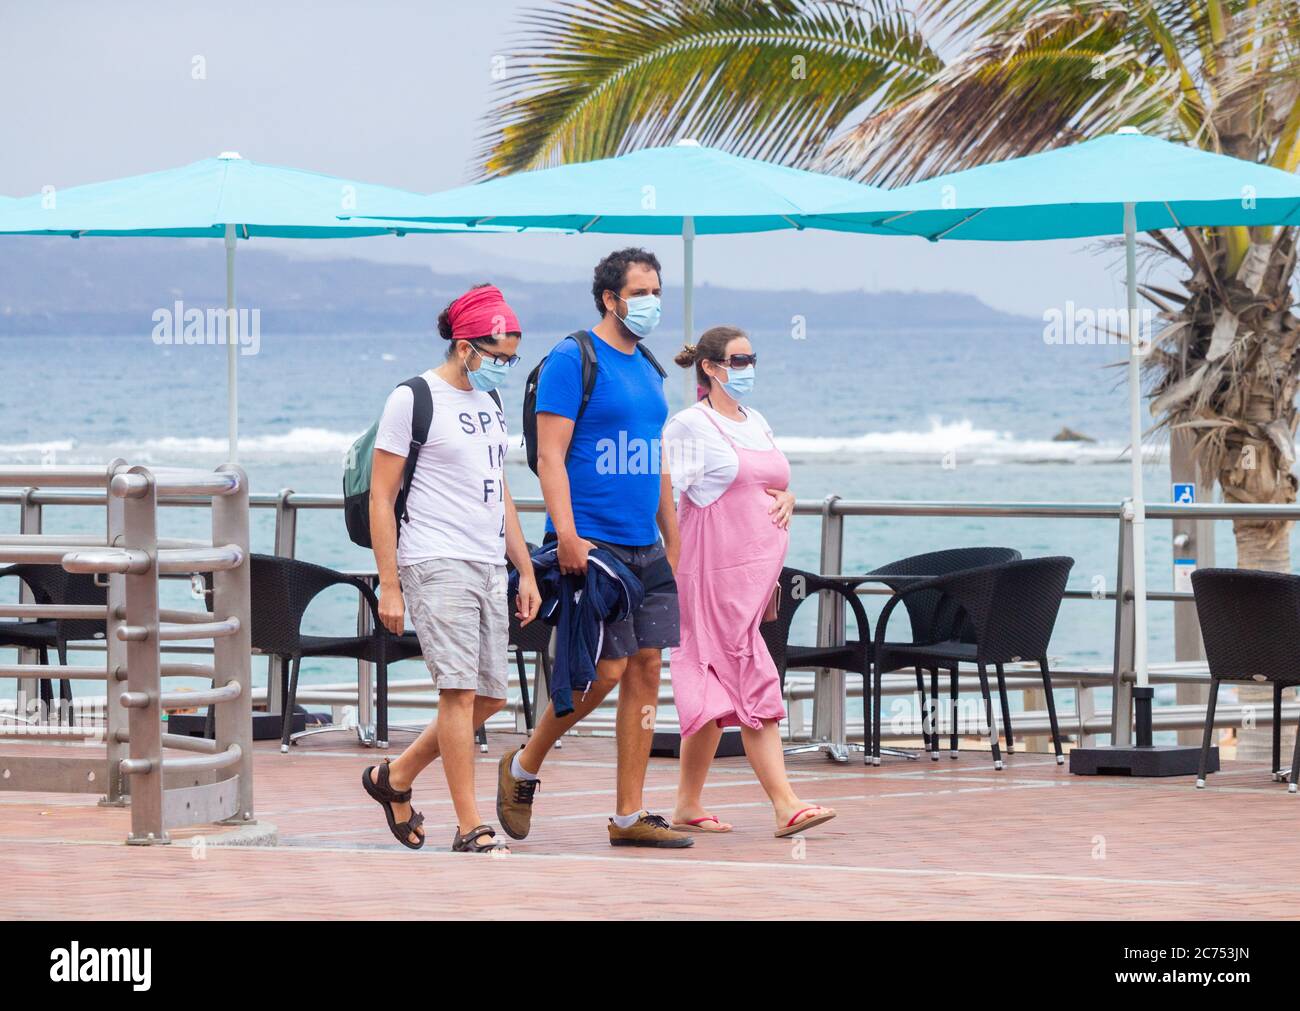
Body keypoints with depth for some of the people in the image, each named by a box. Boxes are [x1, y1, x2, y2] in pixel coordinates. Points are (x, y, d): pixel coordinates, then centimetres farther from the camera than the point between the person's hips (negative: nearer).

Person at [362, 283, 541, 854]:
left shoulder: (490, 404, 18)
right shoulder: (413, 400, -5)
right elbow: (380, 498, -6)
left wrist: (525, 571, 19)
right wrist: (389, 586, -11)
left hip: (488, 566, 8)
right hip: (436, 565, -8)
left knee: (490, 696, 6)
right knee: (460, 689, -13)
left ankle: (395, 778, 23)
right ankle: (470, 829, -10)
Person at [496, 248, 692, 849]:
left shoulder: (648, 371, 17)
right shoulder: (574, 359, -7)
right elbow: (550, 455, -12)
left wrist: (674, 544, 19)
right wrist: (567, 535, -22)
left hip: (645, 548, 8)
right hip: (592, 543, -8)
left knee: (646, 669, 3)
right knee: (604, 670, -10)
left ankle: (630, 816, 6)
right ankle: (522, 770, 12)